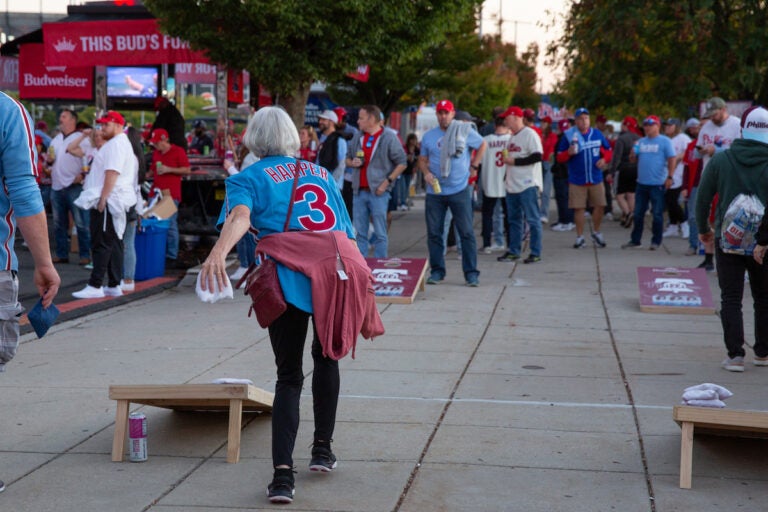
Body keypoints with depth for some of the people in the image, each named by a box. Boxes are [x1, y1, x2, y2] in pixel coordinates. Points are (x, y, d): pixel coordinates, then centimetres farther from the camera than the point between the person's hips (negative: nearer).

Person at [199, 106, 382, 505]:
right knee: (327, 356, 26)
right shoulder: (320, 172, 24)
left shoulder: (249, 178, 10)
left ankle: (283, 472, -9)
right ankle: (323, 449, 31)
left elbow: (240, 216, -13)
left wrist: (219, 252, -30)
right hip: (341, 267, 3)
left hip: (290, 275, -3)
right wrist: (354, 273, 35)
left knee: (289, 375, 4)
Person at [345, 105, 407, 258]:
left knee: (380, 233, -3)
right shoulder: (358, 138, 13)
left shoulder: (389, 137, -4)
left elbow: (402, 163, -3)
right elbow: (348, 158, 24)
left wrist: (388, 181, -11)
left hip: (378, 192, -5)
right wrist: (352, 162, 0)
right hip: (359, 191, 5)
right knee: (360, 232, 6)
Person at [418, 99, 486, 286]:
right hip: (434, 192, 2)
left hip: (460, 190, -2)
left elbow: (482, 145, 15)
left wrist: (474, 166, 8)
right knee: (434, 233, 5)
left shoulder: (465, 131, 1)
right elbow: (422, 159, 14)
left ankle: (471, 273, 3)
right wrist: (426, 172, -6)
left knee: (466, 232, -2)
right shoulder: (429, 136, 7)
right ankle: (437, 271, 16)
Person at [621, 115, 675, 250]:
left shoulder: (664, 141, -4)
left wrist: (670, 177, -15)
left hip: (657, 184, -5)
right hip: (642, 183, 6)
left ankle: (656, 241, 11)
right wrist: (633, 151, -6)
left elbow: (672, 159, -8)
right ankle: (635, 240, 18)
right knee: (638, 213, 10)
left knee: (657, 214, 2)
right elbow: (633, 159, 15)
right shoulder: (641, 142, 12)